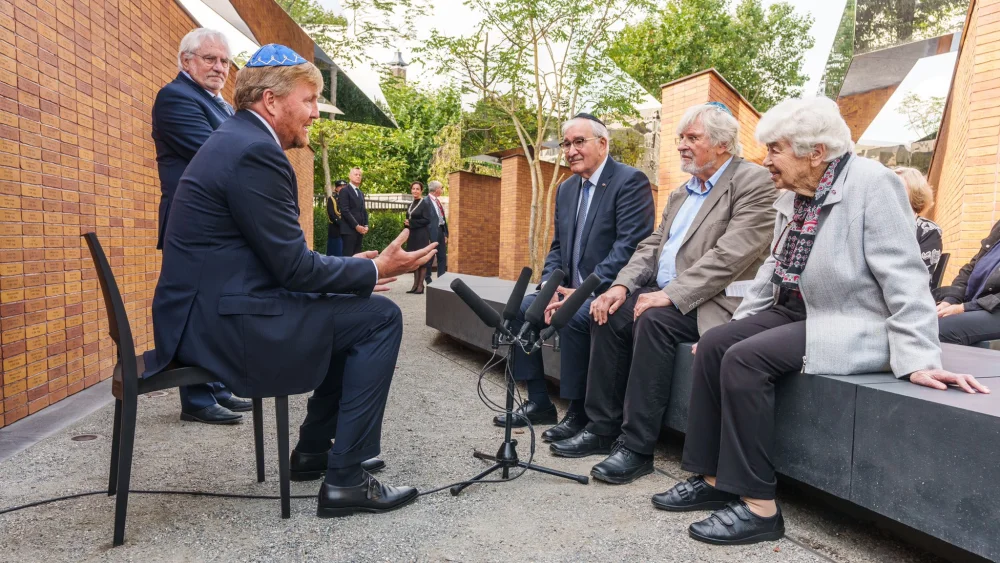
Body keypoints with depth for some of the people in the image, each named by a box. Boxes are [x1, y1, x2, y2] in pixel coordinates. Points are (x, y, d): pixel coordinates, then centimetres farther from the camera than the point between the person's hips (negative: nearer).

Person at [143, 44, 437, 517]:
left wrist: (354, 269, 11)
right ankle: (345, 479, -3)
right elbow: (292, 266, -19)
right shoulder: (255, 151, -17)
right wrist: (373, 270, -6)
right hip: (225, 322, -10)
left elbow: (279, 257, 16)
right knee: (379, 317, -8)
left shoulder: (236, 140, 15)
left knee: (350, 312, 20)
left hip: (209, 313, 10)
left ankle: (314, 449, 27)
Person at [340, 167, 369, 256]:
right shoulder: (345, 190, -3)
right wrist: (356, 226, -15)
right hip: (349, 229, -7)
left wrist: (366, 225, 4)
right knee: (348, 256, -10)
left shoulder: (361, 193, 22)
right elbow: (345, 211, -12)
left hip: (360, 230, 7)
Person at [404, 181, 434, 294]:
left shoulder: (424, 203, -7)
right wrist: (406, 223, 3)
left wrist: (411, 223, -14)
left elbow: (427, 220, -14)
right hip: (412, 235, 7)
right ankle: (415, 284, 12)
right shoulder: (410, 205, 14)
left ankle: (420, 285, 0)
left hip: (422, 236, -7)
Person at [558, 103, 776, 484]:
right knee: (608, 315, -11)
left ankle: (637, 446, -22)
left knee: (653, 321, -31)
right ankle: (603, 428, -3)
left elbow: (731, 255, -20)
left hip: (714, 301, -8)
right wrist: (622, 285, -4)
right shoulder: (681, 193, 19)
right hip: (666, 295, 8)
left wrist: (671, 294, -25)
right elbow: (653, 244, 14)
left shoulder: (753, 181, -8)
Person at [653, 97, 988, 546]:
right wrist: (737, 324, 13)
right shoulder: (792, 194, 9)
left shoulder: (873, 184, -15)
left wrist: (918, 360, -24)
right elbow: (773, 268, 17)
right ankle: (714, 478, -1)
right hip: (794, 311, 8)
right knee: (713, 346, -9)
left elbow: (904, 279, -19)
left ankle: (759, 506, -17)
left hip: (851, 324, -8)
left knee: (744, 359, -26)